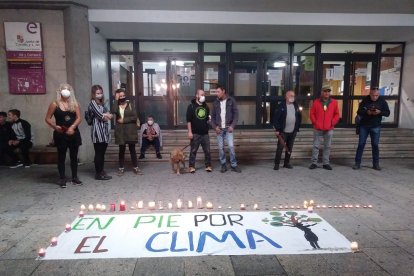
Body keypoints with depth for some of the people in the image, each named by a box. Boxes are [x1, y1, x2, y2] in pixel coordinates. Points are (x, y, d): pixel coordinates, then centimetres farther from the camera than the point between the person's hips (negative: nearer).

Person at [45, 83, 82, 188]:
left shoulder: (75, 103, 5)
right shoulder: (55, 104, 0)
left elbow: (78, 118, -2)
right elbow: (47, 119, 0)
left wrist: (72, 127, -17)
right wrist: (55, 126, -16)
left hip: (74, 133, 2)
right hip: (60, 134, -2)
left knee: (74, 156, 8)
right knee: (61, 156, 5)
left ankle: (75, 177, 18)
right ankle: (62, 179, 12)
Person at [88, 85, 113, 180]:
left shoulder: (102, 103, 22)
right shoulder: (93, 102, -1)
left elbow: (110, 115, 13)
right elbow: (100, 116, -10)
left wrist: (105, 115, -7)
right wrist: (107, 116, 7)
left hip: (105, 130, 7)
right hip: (98, 131, -7)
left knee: (102, 153, 10)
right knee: (99, 153, -5)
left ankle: (101, 171, 17)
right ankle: (98, 173, 2)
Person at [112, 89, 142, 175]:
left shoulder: (130, 105, 2)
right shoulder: (116, 106, 6)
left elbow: (135, 117, -7)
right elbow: (114, 111, -19)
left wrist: (124, 120, -11)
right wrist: (116, 100, -13)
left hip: (130, 130, -1)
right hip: (120, 131, 1)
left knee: (132, 149, 4)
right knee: (121, 149, 7)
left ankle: (135, 167, 11)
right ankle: (121, 168, 16)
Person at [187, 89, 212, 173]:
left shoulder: (206, 106, 13)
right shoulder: (191, 106, -2)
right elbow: (188, 120, -7)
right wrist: (190, 132, -13)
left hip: (205, 133, 4)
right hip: (195, 133, -4)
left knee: (207, 150, 5)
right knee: (193, 151, 3)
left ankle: (208, 165, 16)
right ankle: (191, 166, 13)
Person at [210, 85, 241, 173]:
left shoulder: (231, 100, 1)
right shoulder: (215, 102, 8)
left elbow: (236, 113, -2)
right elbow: (213, 116, 10)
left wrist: (232, 126, -11)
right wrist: (215, 126, -3)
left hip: (228, 128, -2)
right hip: (219, 128, 2)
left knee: (231, 146, -7)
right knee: (221, 148, 4)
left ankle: (234, 165, 5)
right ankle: (223, 165, 15)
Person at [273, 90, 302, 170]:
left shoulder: (296, 106, 10)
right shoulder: (281, 106, -6)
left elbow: (299, 117, 17)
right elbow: (276, 118, -9)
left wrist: (297, 127, 11)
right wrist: (277, 129, -13)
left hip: (293, 131, 5)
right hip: (283, 131, -5)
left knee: (289, 148, 11)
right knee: (280, 147, -5)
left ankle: (287, 163, 22)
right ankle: (276, 164, 3)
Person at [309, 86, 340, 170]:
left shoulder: (334, 102, 5)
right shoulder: (316, 102, 2)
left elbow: (337, 114, 8)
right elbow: (312, 113, 5)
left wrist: (332, 123, -4)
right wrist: (315, 122, -6)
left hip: (329, 129, 1)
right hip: (318, 128, -1)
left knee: (327, 146, 6)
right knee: (316, 146, 2)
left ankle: (326, 163, 15)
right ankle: (314, 163, 9)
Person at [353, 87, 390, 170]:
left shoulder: (382, 101, -2)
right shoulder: (365, 100, -5)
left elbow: (387, 113, 0)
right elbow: (359, 112, -4)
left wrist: (380, 112, -19)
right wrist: (367, 112, -23)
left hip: (376, 127, 1)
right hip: (364, 126, -1)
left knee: (375, 145, 6)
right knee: (361, 144, 2)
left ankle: (376, 164, 17)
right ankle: (357, 163, 9)